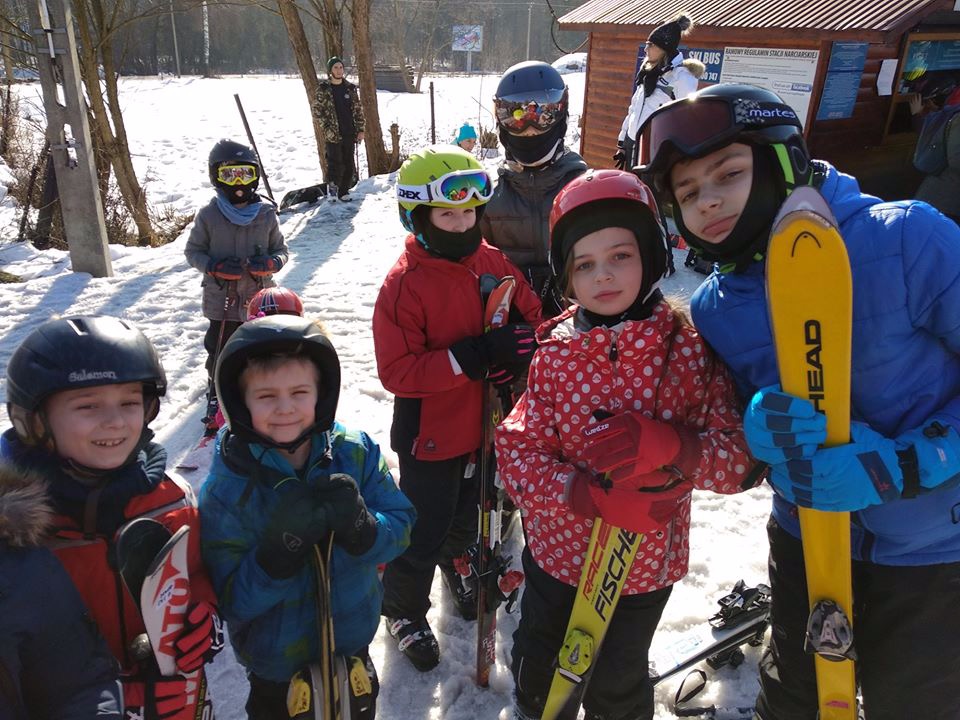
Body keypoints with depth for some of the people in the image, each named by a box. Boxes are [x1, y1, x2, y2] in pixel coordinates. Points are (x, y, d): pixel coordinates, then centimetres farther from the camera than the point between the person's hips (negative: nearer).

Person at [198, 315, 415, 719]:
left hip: (353, 650, 3)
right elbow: (233, 603, -20)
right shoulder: (225, 491, -21)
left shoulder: (356, 452, -15)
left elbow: (400, 529, -13)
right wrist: (279, 549, -37)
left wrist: (361, 526, -34)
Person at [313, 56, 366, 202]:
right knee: (336, 163, -7)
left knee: (349, 164, 4)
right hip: (333, 134, -3)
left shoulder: (350, 88, 8)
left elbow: (358, 109, 10)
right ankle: (332, 183, 20)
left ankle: (343, 191, 16)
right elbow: (317, 110, -2)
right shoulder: (323, 89, -2)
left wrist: (360, 129, 4)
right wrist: (327, 128, -10)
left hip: (349, 133, 4)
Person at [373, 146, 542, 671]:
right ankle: (404, 610, 37)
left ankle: (458, 563, 58)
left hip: (487, 425, 6)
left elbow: (532, 314, 6)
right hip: (430, 435, -5)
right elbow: (396, 371, -25)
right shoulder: (404, 284, -21)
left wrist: (517, 350, -16)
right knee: (423, 532, 10)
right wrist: (470, 358, -35)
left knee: (470, 512, 28)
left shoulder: (492, 262, -4)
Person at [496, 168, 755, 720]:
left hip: (646, 565, -2)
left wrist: (668, 445, -36)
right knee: (536, 665, 27)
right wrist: (590, 496, -31)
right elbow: (518, 451, -16)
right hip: (556, 550, 3)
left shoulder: (689, 349, -16)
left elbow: (741, 460, -17)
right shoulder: (553, 353, -11)